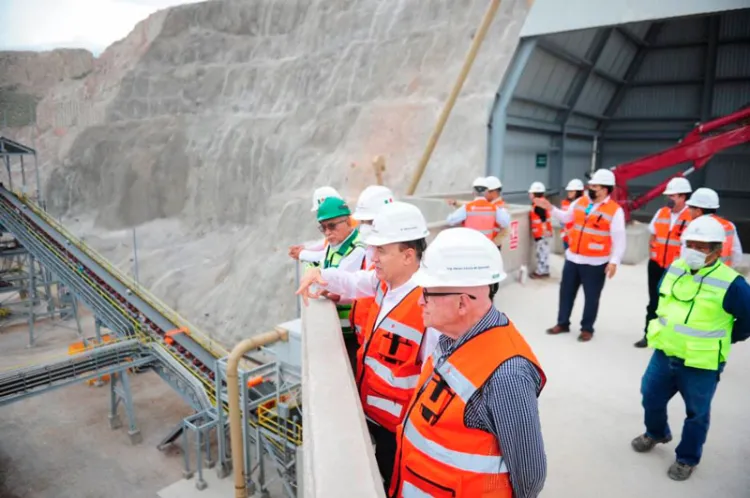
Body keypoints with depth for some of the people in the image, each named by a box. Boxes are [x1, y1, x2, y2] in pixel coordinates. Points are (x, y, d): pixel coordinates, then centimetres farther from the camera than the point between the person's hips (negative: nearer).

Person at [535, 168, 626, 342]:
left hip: (595, 262, -5)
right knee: (566, 291, 14)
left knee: (591, 296, 8)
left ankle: (587, 328, 25)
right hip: (572, 258, 5)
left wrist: (614, 261, -20)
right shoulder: (580, 202, 5)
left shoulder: (615, 210, -12)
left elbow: (619, 239, -13)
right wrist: (550, 208, 7)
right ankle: (563, 323, 29)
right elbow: (566, 217, 20)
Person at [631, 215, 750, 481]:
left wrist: (723, 340, 0)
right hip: (664, 354, 6)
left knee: (696, 413, 15)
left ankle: (687, 458, 35)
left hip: (701, 364, -5)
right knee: (651, 397, 20)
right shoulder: (674, 269, -3)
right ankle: (656, 433, 48)